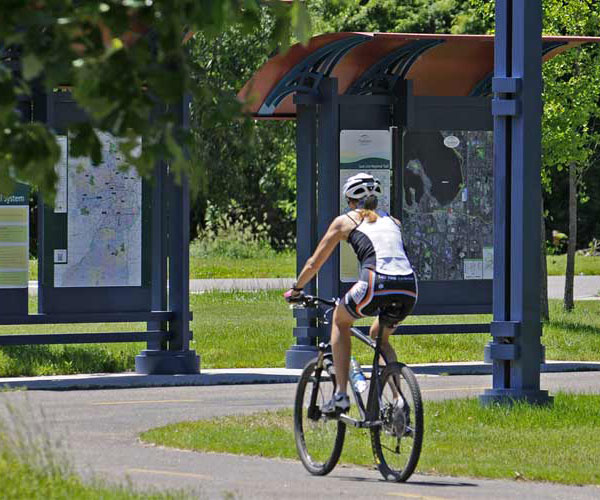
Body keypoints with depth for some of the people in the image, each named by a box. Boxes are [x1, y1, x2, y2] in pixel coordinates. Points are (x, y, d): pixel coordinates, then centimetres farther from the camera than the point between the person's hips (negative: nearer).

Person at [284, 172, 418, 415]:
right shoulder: (392, 221, 30)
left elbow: (315, 263, 25)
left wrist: (295, 290, 41)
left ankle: (341, 395, 16)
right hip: (409, 289, 4)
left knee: (340, 320, 27)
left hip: (378, 286, -4)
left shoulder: (345, 221, 19)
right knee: (379, 338, 32)